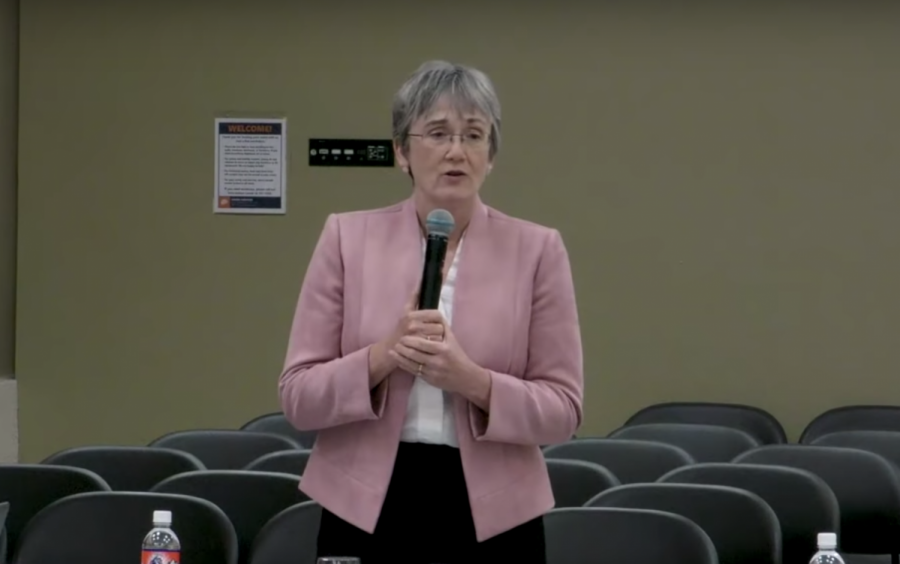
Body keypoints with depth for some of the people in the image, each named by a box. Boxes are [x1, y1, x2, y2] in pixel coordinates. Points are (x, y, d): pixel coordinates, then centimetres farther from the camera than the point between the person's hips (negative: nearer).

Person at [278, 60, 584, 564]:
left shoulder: (536, 250, 1)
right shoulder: (348, 239, 3)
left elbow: (562, 410, -1)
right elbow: (298, 395, 1)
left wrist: (472, 380, -18)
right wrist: (383, 357, -17)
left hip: (490, 517, 0)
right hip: (366, 508, 0)